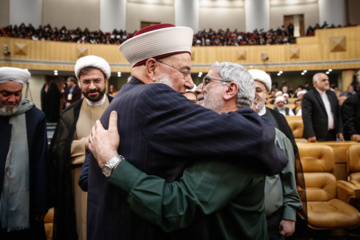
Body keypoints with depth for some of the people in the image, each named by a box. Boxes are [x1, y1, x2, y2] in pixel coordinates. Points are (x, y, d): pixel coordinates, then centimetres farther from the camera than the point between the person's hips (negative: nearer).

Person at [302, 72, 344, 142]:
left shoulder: (332, 94, 12)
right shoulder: (308, 96, -9)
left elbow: (338, 114, 15)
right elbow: (306, 117, -16)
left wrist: (339, 131, 9)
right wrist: (310, 135, -22)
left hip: (332, 135, 6)